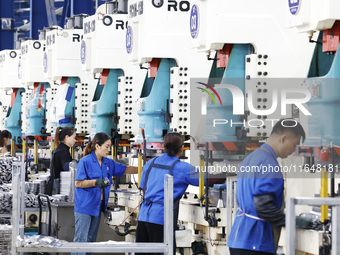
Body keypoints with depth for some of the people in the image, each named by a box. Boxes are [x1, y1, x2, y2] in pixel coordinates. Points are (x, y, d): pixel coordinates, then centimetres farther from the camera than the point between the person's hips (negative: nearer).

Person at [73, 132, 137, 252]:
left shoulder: (108, 163, 11)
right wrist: (96, 182, -23)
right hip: (84, 206, -8)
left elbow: (125, 169, 19)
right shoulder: (85, 162, -10)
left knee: (91, 239, 11)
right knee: (81, 239, -9)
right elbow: (78, 183, -12)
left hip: (98, 206, 8)